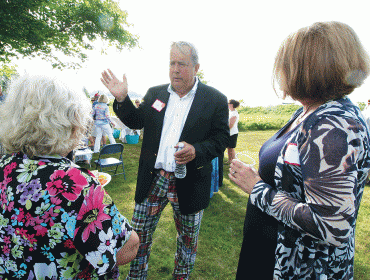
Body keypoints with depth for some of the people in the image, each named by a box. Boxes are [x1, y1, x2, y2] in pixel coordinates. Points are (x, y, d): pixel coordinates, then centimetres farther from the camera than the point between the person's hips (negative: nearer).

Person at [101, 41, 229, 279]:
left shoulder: (216, 100, -5)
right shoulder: (155, 93, 6)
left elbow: (221, 138, -6)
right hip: (152, 179, 3)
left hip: (189, 184, -2)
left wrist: (196, 150, -23)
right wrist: (122, 99, -3)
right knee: (139, 234, 14)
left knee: (188, 238, 18)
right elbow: (136, 121, 12)